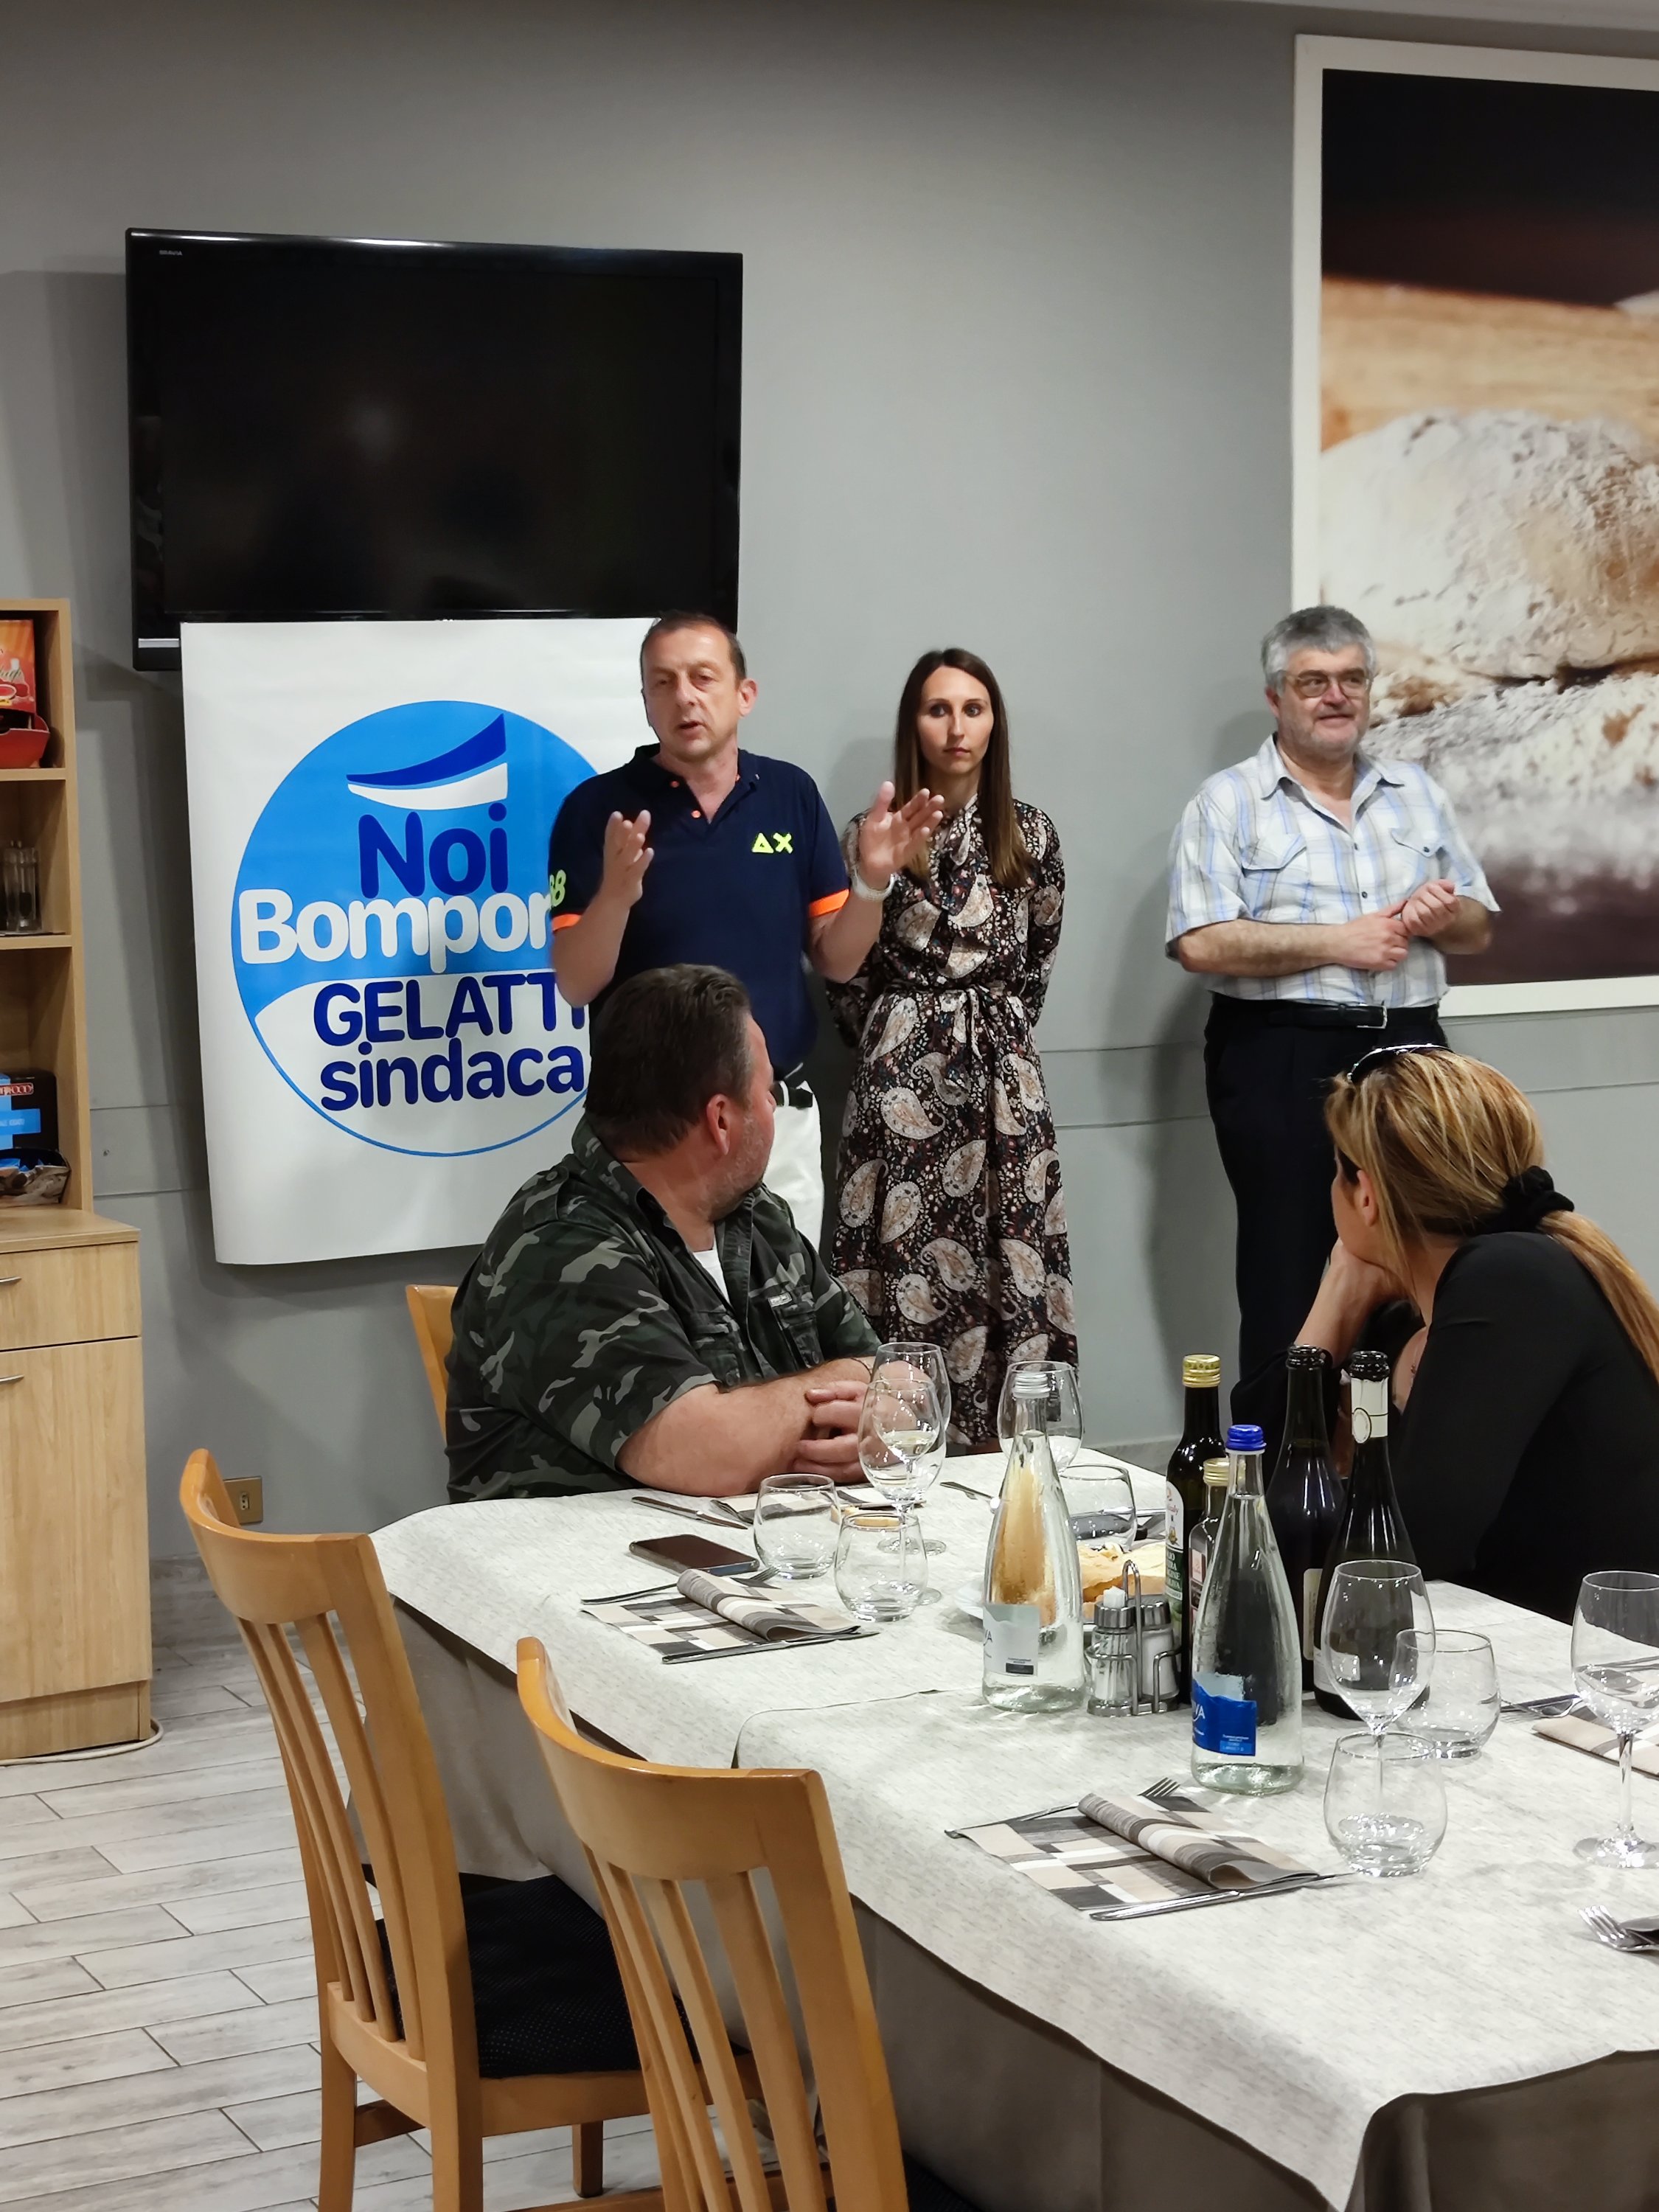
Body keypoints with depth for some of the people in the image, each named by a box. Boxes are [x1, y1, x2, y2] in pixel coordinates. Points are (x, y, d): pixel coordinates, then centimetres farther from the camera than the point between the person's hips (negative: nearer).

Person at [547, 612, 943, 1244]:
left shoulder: (791, 794, 3)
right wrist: (617, 895, -29)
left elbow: (835, 960, 5)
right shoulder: (598, 808, -7)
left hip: (780, 1115, 3)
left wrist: (871, 881, -14)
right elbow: (576, 985, -11)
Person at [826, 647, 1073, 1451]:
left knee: (1006, 1260, 0)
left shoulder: (1030, 835, 6)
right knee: (905, 1261, -3)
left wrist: (998, 1032, 13)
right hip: (901, 1083, -2)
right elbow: (847, 973, 7)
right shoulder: (871, 833, 0)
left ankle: (997, 1442, 5)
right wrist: (894, 1042, 8)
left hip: (1001, 1082, 2)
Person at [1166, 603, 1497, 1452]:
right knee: (1287, 1291, -1)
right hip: (1281, 1062, -5)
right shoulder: (1229, 803, 0)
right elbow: (1201, 943, -12)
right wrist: (1338, 943, -14)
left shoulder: (1418, 793, 15)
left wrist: (1445, 915, -6)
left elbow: (1480, 930, 17)